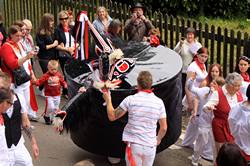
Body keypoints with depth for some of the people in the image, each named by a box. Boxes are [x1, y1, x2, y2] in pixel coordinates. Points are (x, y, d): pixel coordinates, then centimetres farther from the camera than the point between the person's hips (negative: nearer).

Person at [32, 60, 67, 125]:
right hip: (49, 95, -4)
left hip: (57, 95, 4)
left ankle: (51, 118, 29)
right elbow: (40, 81, -16)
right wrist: (35, 81, -36)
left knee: (55, 108, 9)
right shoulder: (46, 75, -10)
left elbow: (62, 81, 8)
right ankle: (46, 116, 14)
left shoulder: (59, 75, 2)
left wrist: (65, 85, -12)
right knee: (50, 107, -15)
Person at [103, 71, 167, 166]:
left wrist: (108, 100, 14)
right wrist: (158, 139, 24)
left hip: (134, 144, -2)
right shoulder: (159, 102, -1)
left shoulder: (130, 100, -9)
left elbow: (112, 116, -1)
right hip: (150, 146, 2)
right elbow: (164, 128, 4)